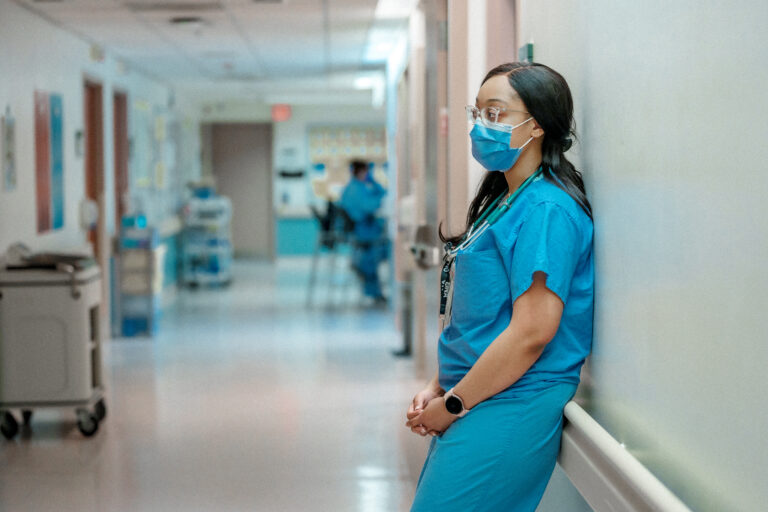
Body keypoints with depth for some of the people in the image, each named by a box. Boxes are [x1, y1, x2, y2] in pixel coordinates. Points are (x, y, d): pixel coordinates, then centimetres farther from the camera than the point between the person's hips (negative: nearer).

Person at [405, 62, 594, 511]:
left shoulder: (547, 210, -16)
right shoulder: (502, 201, 15)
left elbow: (532, 331, -22)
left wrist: (452, 405, -14)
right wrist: (438, 388, 10)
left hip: (508, 414, -9)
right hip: (474, 408, 9)